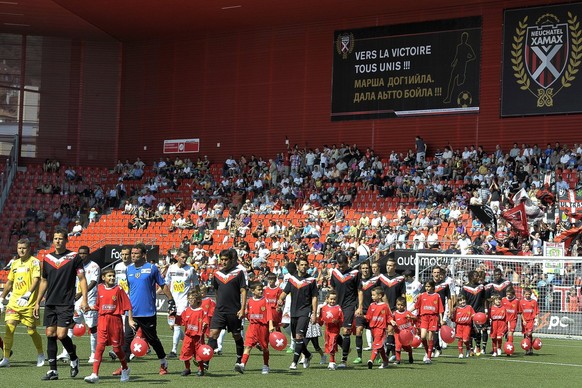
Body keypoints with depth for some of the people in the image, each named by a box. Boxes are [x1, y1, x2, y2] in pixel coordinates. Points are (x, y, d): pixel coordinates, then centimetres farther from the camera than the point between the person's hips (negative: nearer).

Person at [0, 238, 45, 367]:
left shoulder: (34, 262, -4)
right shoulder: (15, 263, 15)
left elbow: (36, 280, -17)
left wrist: (28, 294, -32)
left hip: (29, 303, -5)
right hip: (14, 302, 5)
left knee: (31, 331, 3)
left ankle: (40, 354, 27)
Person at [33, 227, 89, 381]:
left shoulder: (74, 257, -3)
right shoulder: (47, 258, 11)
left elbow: (82, 279, -4)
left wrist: (84, 300, -13)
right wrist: (37, 302, 17)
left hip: (66, 304, -5)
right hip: (50, 303, 5)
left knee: (61, 335, -12)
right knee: (50, 335, 2)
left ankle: (74, 359, 15)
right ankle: (53, 370, 8)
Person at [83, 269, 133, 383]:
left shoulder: (118, 289, -3)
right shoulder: (100, 289, 7)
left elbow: (127, 305, -2)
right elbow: (98, 306, 16)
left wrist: (130, 320, -6)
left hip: (115, 320, -2)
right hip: (103, 320, 2)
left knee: (117, 348, 6)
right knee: (100, 346, -8)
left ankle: (125, 369, 31)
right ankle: (95, 375, -11)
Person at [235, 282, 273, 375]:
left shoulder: (265, 301, -2)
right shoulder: (250, 301, 8)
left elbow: (269, 313, -8)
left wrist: (271, 325, -17)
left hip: (263, 326, -2)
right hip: (252, 326, 2)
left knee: (265, 347, 8)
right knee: (248, 345, -12)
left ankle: (265, 366, 24)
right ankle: (242, 364, -23)